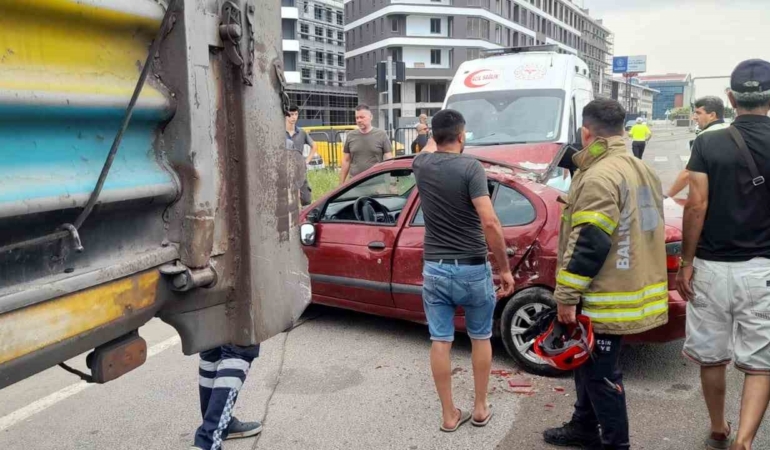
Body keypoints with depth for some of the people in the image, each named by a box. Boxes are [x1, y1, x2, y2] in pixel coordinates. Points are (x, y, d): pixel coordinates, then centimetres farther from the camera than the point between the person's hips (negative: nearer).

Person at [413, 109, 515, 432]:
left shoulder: (421, 165, 0)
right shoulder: (470, 167, -15)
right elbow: (490, 223, -22)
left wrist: (433, 138, 49)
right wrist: (505, 268, -13)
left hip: (434, 268, 3)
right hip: (472, 269, -3)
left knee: (440, 342, 10)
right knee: (480, 338, 16)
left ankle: (449, 414, 19)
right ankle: (480, 408, 27)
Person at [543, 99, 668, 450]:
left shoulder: (600, 176, -20)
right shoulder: (643, 170, 13)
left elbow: (588, 245, -24)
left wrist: (566, 296, -18)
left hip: (607, 299, -10)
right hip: (633, 289, 10)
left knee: (600, 373, 2)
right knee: (590, 364, 21)